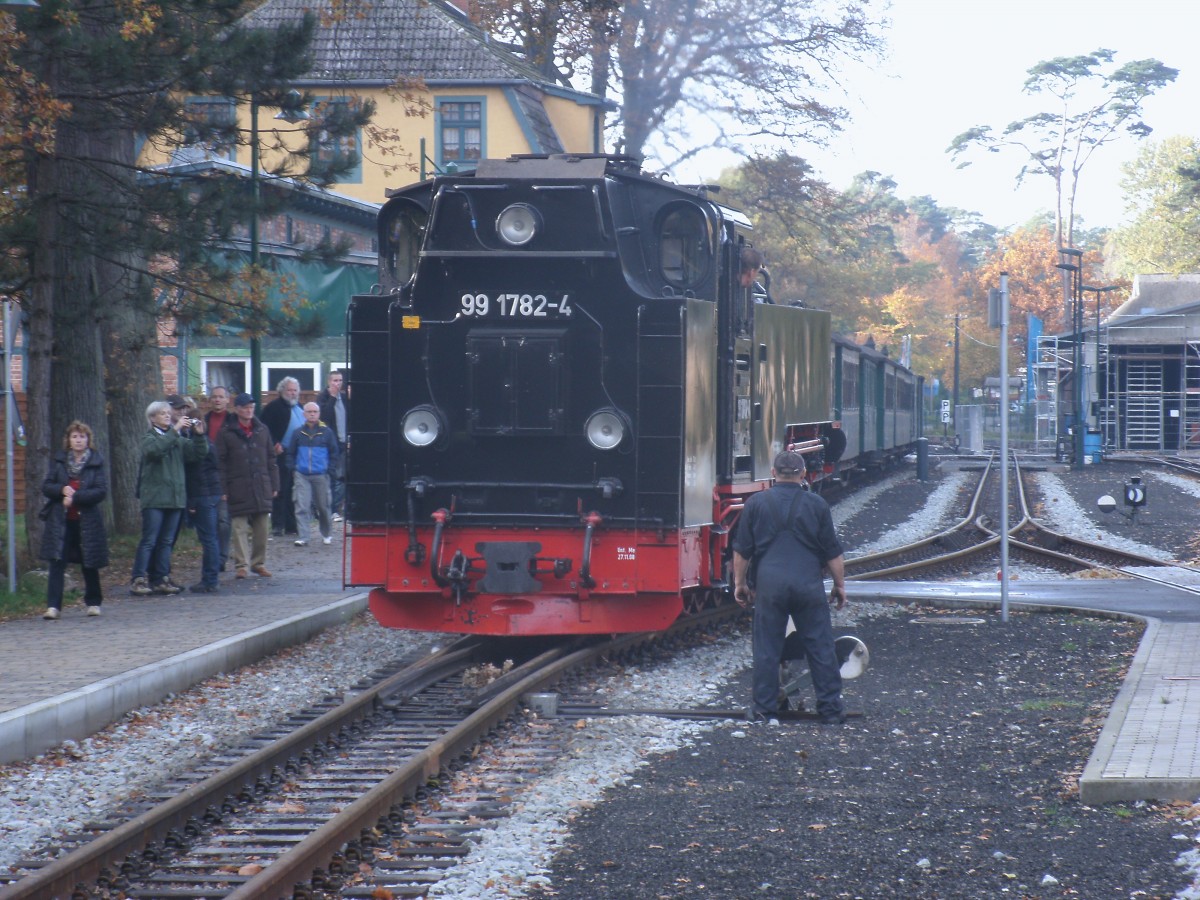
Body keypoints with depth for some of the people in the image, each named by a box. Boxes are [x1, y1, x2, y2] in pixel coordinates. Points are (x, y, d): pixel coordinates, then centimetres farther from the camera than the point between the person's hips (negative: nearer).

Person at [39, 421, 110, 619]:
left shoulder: (96, 462, 0)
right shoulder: (58, 460, 7)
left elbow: (101, 491, -9)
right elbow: (46, 487, 5)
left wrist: (75, 497, -17)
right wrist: (62, 490, -15)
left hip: (88, 521, -1)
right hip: (60, 521, 1)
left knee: (89, 564, 9)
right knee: (57, 562, -8)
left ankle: (93, 603, 25)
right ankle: (53, 606, -11)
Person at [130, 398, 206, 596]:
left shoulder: (178, 439, 17)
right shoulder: (149, 438, 1)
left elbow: (197, 452, 6)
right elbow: (155, 449, -23)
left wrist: (199, 435, -11)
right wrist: (175, 430, -24)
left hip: (175, 496, 6)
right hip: (154, 496, -5)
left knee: (166, 541, 8)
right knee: (149, 540, -10)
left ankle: (161, 579, 12)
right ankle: (137, 579, -10)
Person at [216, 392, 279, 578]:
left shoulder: (262, 431, 12)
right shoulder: (227, 434, 0)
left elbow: (271, 460, 15)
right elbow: (220, 463, -1)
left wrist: (274, 485, 10)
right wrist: (223, 489, -7)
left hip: (261, 487, 3)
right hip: (238, 489, -3)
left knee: (261, 529, 7)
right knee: (240, 528, -5)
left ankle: (259, 563, 17)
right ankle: (241, 565, -3)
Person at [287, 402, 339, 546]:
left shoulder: (327, 432, 1)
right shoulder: (298, 433, 5)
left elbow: (334, 452, 7)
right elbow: (291, 453, 13)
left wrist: (329, 469, -1)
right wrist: (292, 469, 2)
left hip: (321, 475, 0)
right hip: (301, 476, 0)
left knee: (323, 506, 9)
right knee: (302, 507, -8)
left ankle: (327, 534, 27)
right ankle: (303, 537, -7)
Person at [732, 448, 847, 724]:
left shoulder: (756, 503, 3)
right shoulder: (816, 505, 3)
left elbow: (742, 551, 5)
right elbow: (833, 552, 6)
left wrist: (740, 582, 15)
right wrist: (840, 584, 16)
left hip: (770, 584, 0)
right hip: (809, 585, 0)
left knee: (767, 649, 6)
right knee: (821, 648, 6)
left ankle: (765, 708, 8)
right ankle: (831, 709, 8)